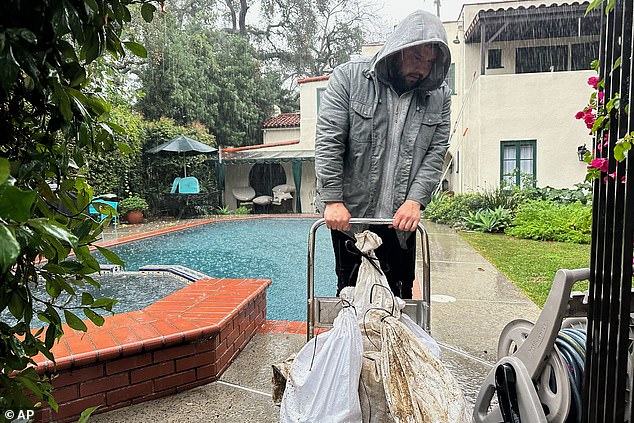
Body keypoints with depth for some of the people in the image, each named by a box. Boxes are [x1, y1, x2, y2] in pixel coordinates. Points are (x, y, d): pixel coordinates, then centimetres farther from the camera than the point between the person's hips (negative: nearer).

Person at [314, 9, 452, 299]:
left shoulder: (439, 96, 5)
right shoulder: (348, 78, -5)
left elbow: (436, 152, 1)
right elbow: (328, 141, -11)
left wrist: (416, 200, -13)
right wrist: (333, 200, -17)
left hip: (401, 217, 3)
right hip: (349, 213, -2)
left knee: (401, 293, 12)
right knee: (350, 289, 11)